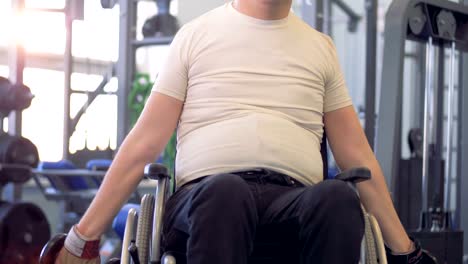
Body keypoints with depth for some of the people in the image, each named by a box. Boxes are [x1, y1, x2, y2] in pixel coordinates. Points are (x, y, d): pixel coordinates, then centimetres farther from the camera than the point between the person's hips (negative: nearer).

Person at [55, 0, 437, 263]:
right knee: (225, 192, -39)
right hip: (205, 192, -1)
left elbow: (356, 156, 20)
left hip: (294, 201, 2)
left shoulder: (320, 47, 20)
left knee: (337, 198, -35)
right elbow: (143, 145, 11)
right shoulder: (197, 35, 14)